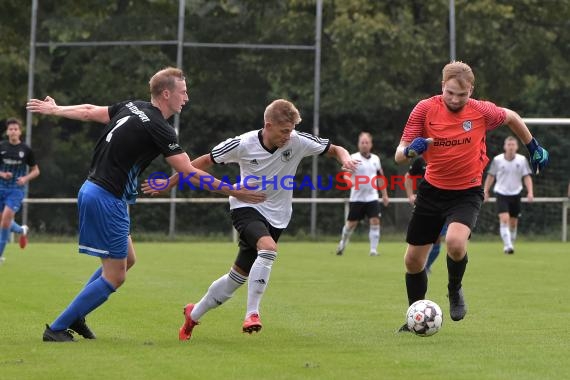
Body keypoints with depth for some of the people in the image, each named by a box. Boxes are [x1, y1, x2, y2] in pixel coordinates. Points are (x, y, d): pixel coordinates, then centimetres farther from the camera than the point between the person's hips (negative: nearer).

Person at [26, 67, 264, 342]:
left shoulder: (131, 107, 8)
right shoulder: (158, 128, -17)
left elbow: (90, 112, 21)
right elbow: (189, 173, -17)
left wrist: (54, 110, 39)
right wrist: (234, 192, -11)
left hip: (92, 191, 10)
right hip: (107, 199, -10)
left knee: (127, 258, 21)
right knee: (114, 277, -3)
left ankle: (73, 315, 22)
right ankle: (56, 329, 0)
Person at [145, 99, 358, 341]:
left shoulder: (298, 141, -11)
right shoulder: (243, 144, -15)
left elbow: (335, 150, 0)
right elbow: (205, 161, -3)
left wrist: (345, 159, -24)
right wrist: (169, 184, -2)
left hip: (276, 217, 3)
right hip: (245, 208, -3)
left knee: (237, 277, 8)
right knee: (268, 247, -35)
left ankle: (193, 315, 29)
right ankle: (252, 313, -30)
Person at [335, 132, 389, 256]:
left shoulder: (375, 159, 8)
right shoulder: (353, 158, -7)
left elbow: (380, 177, 19)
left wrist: (385, 195, 19)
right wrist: (350, 182, -39)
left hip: (372, 198, 3)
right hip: (357, 198, -3)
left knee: (375, 222, -11)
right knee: (351, 223, 5)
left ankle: (373, 250, -7)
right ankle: (342, 243, 30)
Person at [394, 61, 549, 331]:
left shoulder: (481, 111, -14)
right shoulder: (425, 109, -13)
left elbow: (511, 117, 9)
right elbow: (399, 157, -12)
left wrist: (534, 147, 16)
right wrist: (410, 150, -35)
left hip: (467, 192, -2)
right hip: (432, 190, 2)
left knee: (455, 243, -30)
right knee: (412, 260, 5)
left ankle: (455, 291, 2)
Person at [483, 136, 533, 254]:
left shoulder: (522, 160, -3)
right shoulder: (497, 160, -4)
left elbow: (527, 177, -1)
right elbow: (491, 176, 6)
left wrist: (530, 192, -12)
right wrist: (485, 191, 6)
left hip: (515, 194, 2)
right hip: (501, 193, -2)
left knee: (513, 222, 9)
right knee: (504, 219, -18)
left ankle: (511, 245, 27)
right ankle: (507, 246, -24)